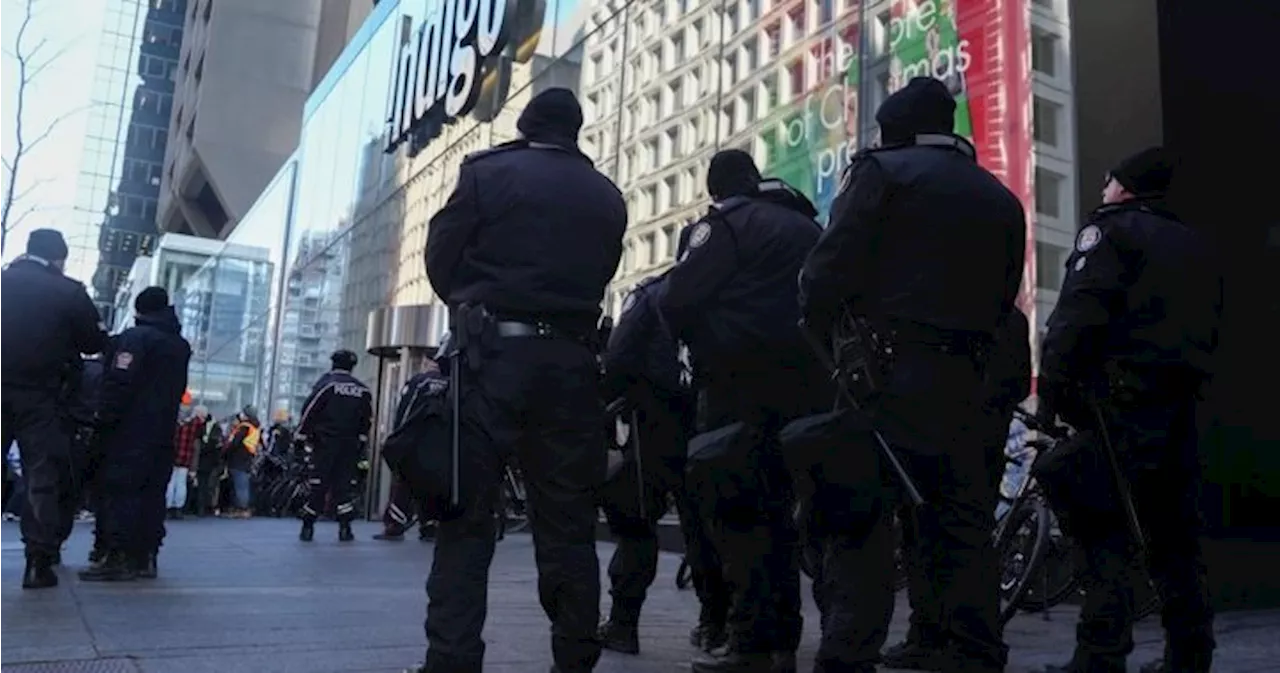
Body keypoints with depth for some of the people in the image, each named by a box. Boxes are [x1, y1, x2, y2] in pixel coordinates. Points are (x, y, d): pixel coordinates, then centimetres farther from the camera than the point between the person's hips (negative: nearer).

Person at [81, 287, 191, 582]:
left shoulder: (135, 337, -8)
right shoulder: (181, 345, 17)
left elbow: (119, 382, -16)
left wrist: (104, 418, -12)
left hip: (130, 430, -7)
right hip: (163, 432, 7)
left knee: (120, 490, -6)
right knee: (151, 492, 8)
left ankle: (119, 557, -10)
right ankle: (144, 556, 9)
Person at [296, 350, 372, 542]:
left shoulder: (326, 383, -3)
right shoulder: (363, 390, 9)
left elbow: (309, 411, -7)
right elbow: (367, 420, 12)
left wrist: (302, 436, 1)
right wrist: (361, 442, 20)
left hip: (325, 442, -3)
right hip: (350, 445, 3)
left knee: (318, 483, 0)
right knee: (343, 483, 8)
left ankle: (307, 527, 3)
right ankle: (345, 528, 4)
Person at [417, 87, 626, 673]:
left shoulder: (488, 172, 2)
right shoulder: (607, 197, 12)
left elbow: (441, 258, 5)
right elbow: (600, 275, 12)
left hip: (494, 351, -3)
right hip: (571, 358, 3)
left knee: (467, 512, 0)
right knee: (568, 519, 7)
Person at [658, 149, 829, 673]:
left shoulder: (726, 222, 0)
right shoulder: (808, 225, 21)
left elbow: (678, 297, -9)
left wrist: (696, 340, 10)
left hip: (745, 380, -7)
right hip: (806, 382, 7)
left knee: (738, 512, -4)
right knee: (776, 510, 11)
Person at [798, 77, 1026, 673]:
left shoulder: (882, 171, 2)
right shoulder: (1002, 199, 21)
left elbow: (829, 269, -8)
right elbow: (1003, 299, 17)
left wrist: (810, 350, -2)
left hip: (886, 372, -6)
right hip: (962, 381, 6)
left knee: (858, 523, -6)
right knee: (963, 526, 9)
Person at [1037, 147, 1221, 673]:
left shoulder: (1109, 228, 0)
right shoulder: (1197, 246, 23)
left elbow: (1078, 314, -15)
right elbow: (1211, 328, 22)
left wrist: (1051, 390, -16)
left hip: (1123, 398, -8)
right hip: (1181, 401, 8)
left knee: (1106, 528, -10)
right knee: (1175, 531, 10)